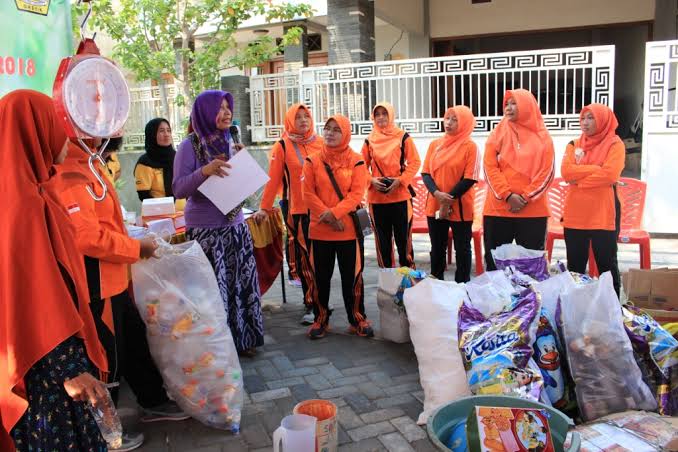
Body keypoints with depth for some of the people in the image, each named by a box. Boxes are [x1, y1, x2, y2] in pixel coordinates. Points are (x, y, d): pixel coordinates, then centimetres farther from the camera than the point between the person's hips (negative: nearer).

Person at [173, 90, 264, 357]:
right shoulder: (190, 146, -8)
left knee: (241, 281, 11)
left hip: (235, 225, 6)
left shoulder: (229, 142, 9)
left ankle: (242, 338, 26)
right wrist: (205, 171, -27)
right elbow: (178, 189, -14)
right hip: (206, 229, -6)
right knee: (214, 288, -2)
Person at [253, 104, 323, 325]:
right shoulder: (282, 147, 0)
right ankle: (310, 304, 9)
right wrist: (264, 208, -5)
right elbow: (273, 179, -3)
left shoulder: (320, 143, 7)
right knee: (303, 257, 2)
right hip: (296, 210, -2)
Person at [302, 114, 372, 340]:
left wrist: (335, 212, -19)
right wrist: (326, 215, -15)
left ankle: (358, 319, 21)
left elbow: (356, 193, -7)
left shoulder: (356, 161, 1)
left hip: (349, 228, -1)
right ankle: (320, 319, 24)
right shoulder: (313, 160, 4)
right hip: (320, 229, 1)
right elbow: (308, 193, -2)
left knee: (352, 277, 6)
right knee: (321, 277, 10)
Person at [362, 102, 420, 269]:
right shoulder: (369, 140, 7)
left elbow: (415, 162, -1)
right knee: (382, 238, 9)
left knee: (403, 237, 3)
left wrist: (400, 180, -13)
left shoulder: (403, 137, 0)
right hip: (376, 197, 2)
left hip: (401, 195, -2)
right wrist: (371, 181, -9)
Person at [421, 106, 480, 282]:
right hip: (435, 206, 4)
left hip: (460, 207, -4)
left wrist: (449, 199, -16)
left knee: (462, 249, 6)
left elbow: (470, 178, -11)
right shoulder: (435, 145, 8)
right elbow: (426, 173, 4)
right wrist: (436, 193, -14)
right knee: (437, 248, 13)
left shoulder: (470, 146, -6)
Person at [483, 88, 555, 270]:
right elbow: (490, 167, -2)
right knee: (494, 260, 6)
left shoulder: (542, 136, 5)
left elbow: (546, 172, -1)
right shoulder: (498, 133, 7)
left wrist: (526, 197, -12)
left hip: (533, 210, -1)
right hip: (498, 208, 1)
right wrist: (507, 195, -13)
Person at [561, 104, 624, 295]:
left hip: (604, 214, -4)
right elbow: (566, 171, -5)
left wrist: (578, 178, -9)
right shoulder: (574, 145, 11)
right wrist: (596, 168, -12)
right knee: (575, 265, 11)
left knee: (607, 264, 5)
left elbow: (610, 175, -16)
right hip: (575, 213, 4)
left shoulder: (614, 144, -1)